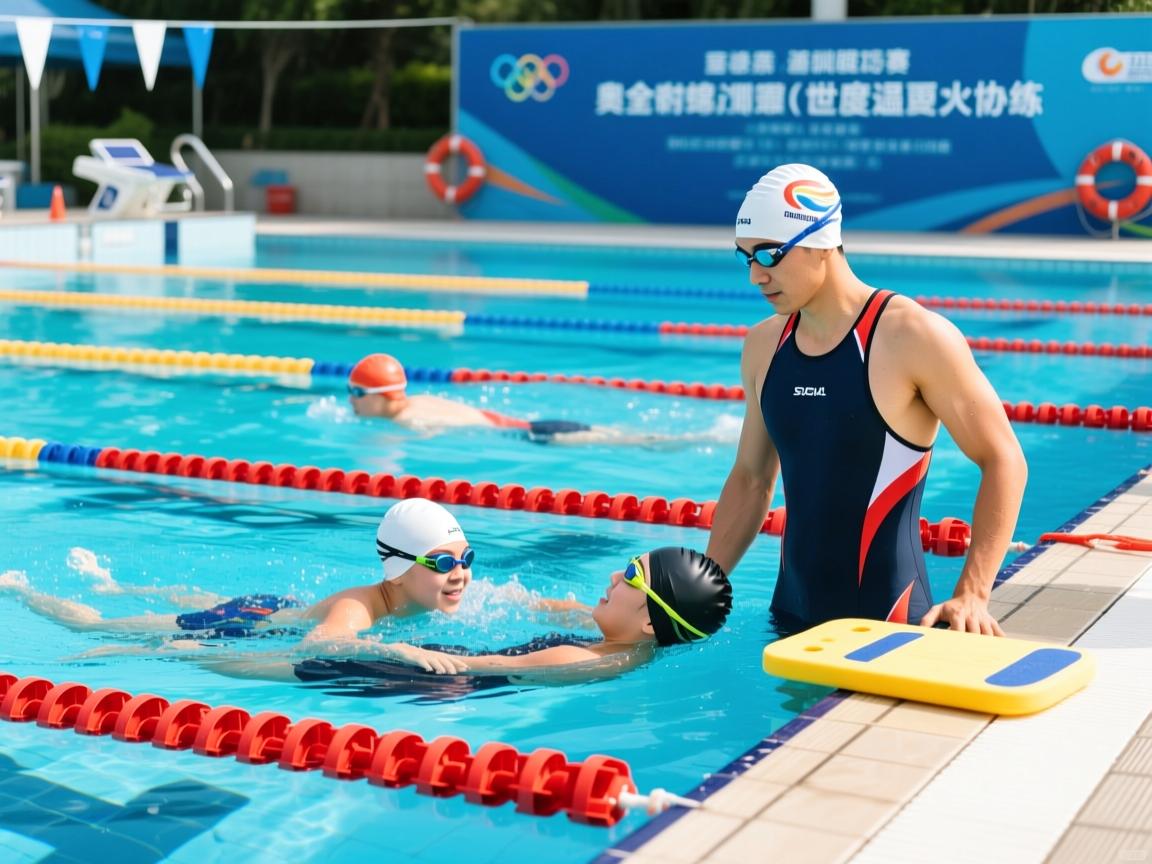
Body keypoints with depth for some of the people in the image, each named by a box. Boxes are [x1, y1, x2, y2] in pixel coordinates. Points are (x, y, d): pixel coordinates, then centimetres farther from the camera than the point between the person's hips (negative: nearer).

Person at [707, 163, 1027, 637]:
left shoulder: (914, 338, -14)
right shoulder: (763, 346, 5)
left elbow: (1003, 461, -11)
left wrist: (971, 595, -20)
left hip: (886, 623, -6)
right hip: (791, 616, 6)